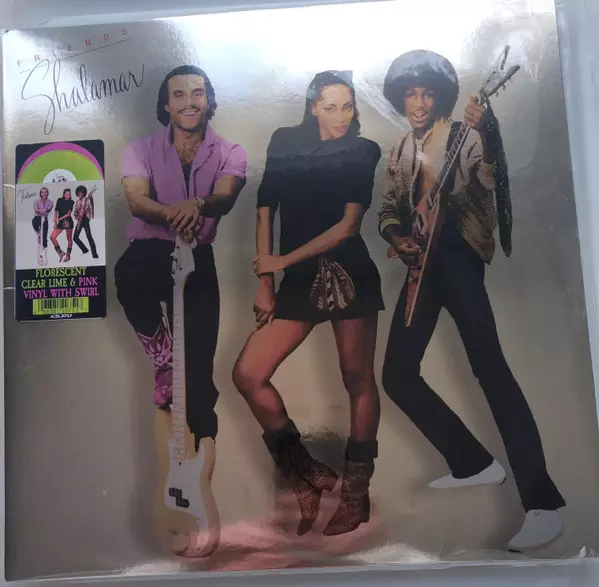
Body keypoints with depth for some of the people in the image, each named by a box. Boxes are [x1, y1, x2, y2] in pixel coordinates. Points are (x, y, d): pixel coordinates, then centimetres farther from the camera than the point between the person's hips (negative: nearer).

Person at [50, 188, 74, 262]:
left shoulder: (71, 202, -1)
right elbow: (56, 211, 8)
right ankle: (60, 253, 1)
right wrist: (55, 222, 2)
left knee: (69, 239, 3)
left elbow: (69, 213, -9)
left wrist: (59, 219, -16)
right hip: (60, 223, 3)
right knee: (52, 237, -10)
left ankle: (68, 255, 13)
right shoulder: (59, 200, 6)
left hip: (68, 222, -3)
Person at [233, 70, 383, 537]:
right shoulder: (286, 143, 10)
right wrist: (264, 282, 0)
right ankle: (310, 475, 11)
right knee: (248, 375, -5)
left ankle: (356, 493, 17)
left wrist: (282, 261, -7)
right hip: (299, 280, 3)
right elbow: (266, 211, 6)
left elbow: (349, 224, -6)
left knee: (357, 377, 0)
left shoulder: (363, 152, 4)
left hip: (349, 273, -3)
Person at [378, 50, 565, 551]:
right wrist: (397, 238, -2)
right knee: (398, 374, 5)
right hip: (421, 262, 7)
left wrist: (486, 132, -26)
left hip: (457, 257, -7)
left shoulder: (465, 136, 1)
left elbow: (490, 186, -13)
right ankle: (474, 464, 19)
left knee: (488, 366, -19)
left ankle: (542, 502, -13)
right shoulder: (402, 150, 18)